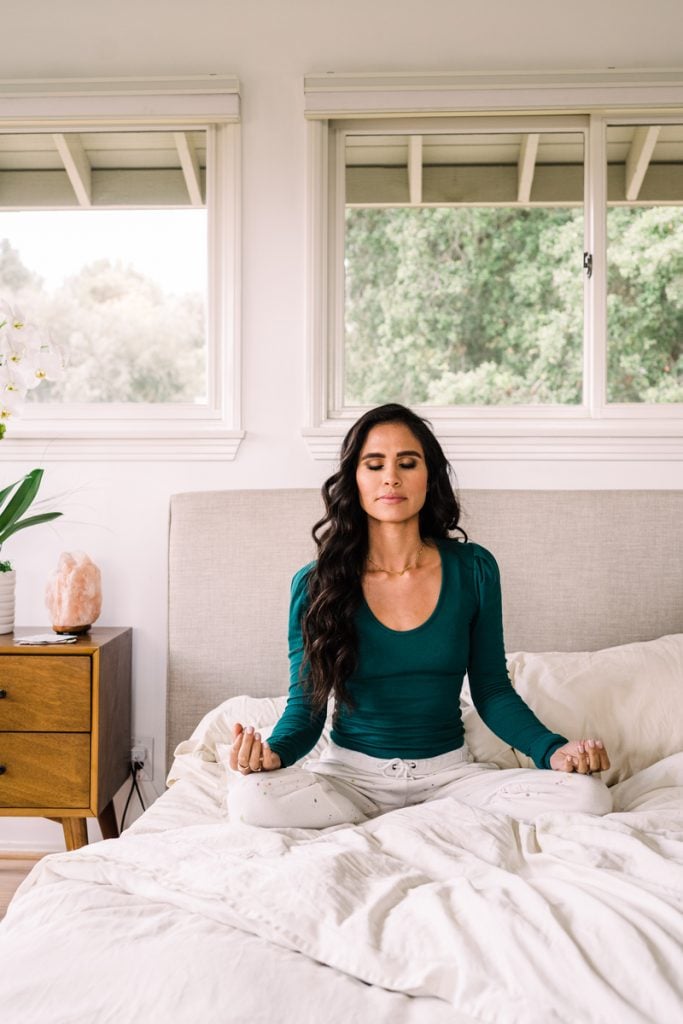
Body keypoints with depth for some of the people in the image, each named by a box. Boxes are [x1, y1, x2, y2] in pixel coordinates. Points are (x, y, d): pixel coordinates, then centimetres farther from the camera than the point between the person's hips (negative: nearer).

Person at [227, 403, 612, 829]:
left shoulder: (474, 570, -1)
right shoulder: (315, 585, -4)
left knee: (589, 796, -22)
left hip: (449, 771, 1)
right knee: (250, 799, -31)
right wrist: (273, 751, -23)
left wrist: (554, 749, -12)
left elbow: (493, 691, 5)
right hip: (352, 773, 0)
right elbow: (306, 706, 0)